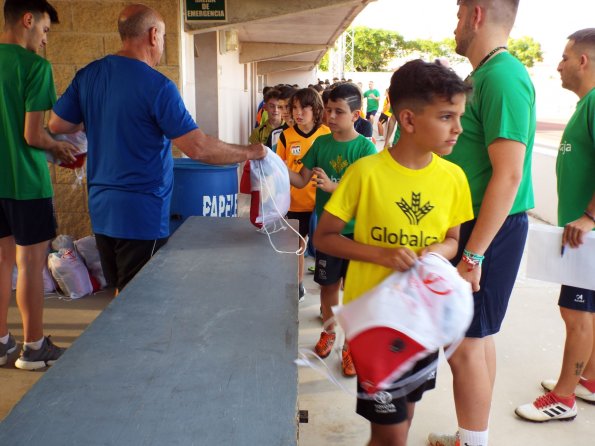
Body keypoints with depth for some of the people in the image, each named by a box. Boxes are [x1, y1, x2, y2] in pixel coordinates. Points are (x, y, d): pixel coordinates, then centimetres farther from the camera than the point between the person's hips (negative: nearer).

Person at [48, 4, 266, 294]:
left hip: (101, 209, 7)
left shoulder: (87, 75, 3)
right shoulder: (157, 86, -17)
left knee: (121, 292, 22)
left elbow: (56, 125, 10)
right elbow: (198, 148, -21)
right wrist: (250, 152, -8)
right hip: (141, 215, -7)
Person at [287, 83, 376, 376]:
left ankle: (351, 345, 22)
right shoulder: (321, 143, 2)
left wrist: (331, 186, -28)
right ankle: (328, 331, 38)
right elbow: (301, 180, 2)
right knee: (328, 283, 15)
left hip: (355, 230, -3)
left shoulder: (365, 148, -11)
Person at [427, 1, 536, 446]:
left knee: (464, 344, -3)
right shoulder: (487, 75, 12)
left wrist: (472, 254, -23)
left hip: (492, 230, -10)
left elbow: (508, 175, -24)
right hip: (478, 225, 10)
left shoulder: (502, 77, -19)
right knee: (479, 335, 18)